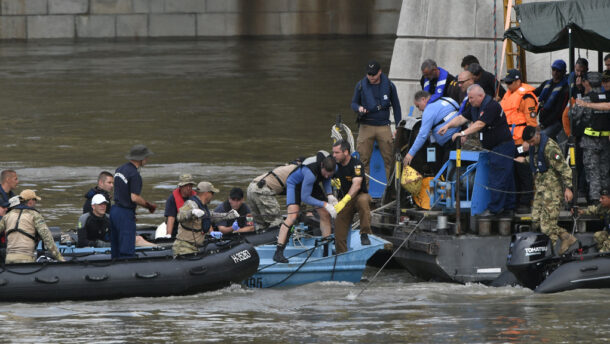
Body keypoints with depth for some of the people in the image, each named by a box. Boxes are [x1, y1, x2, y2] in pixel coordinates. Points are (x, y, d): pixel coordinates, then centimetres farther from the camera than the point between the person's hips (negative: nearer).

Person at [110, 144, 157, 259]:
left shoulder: (120, 169, 10)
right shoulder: (134, 174, -17)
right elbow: (134, 198, -21)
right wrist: (148, 205, -5)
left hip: (115, 210, 9)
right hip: (126, 214, -9)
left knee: (115, 251, 13)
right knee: (127, 251, -7)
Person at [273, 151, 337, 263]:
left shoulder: (333, 166, -21)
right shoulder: (310, 172, -42)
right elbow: (305, 198, -34)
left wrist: (330, 195, -12)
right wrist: (325, 205, -35)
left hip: (312, 184, 7)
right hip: (295, 183, -7)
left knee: (325, 215, 0)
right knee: (292, 216, -23)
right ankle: (278, 252, -24)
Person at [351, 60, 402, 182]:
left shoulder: (389, 85, 4)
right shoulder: (361, 85, 3)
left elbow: (396, 106, 12)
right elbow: (354, 103, 12)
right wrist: (359, 108, -13)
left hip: (384, 127, 0)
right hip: (366, 126, 0)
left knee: (389, 158, -3)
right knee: (363, 158, -4)